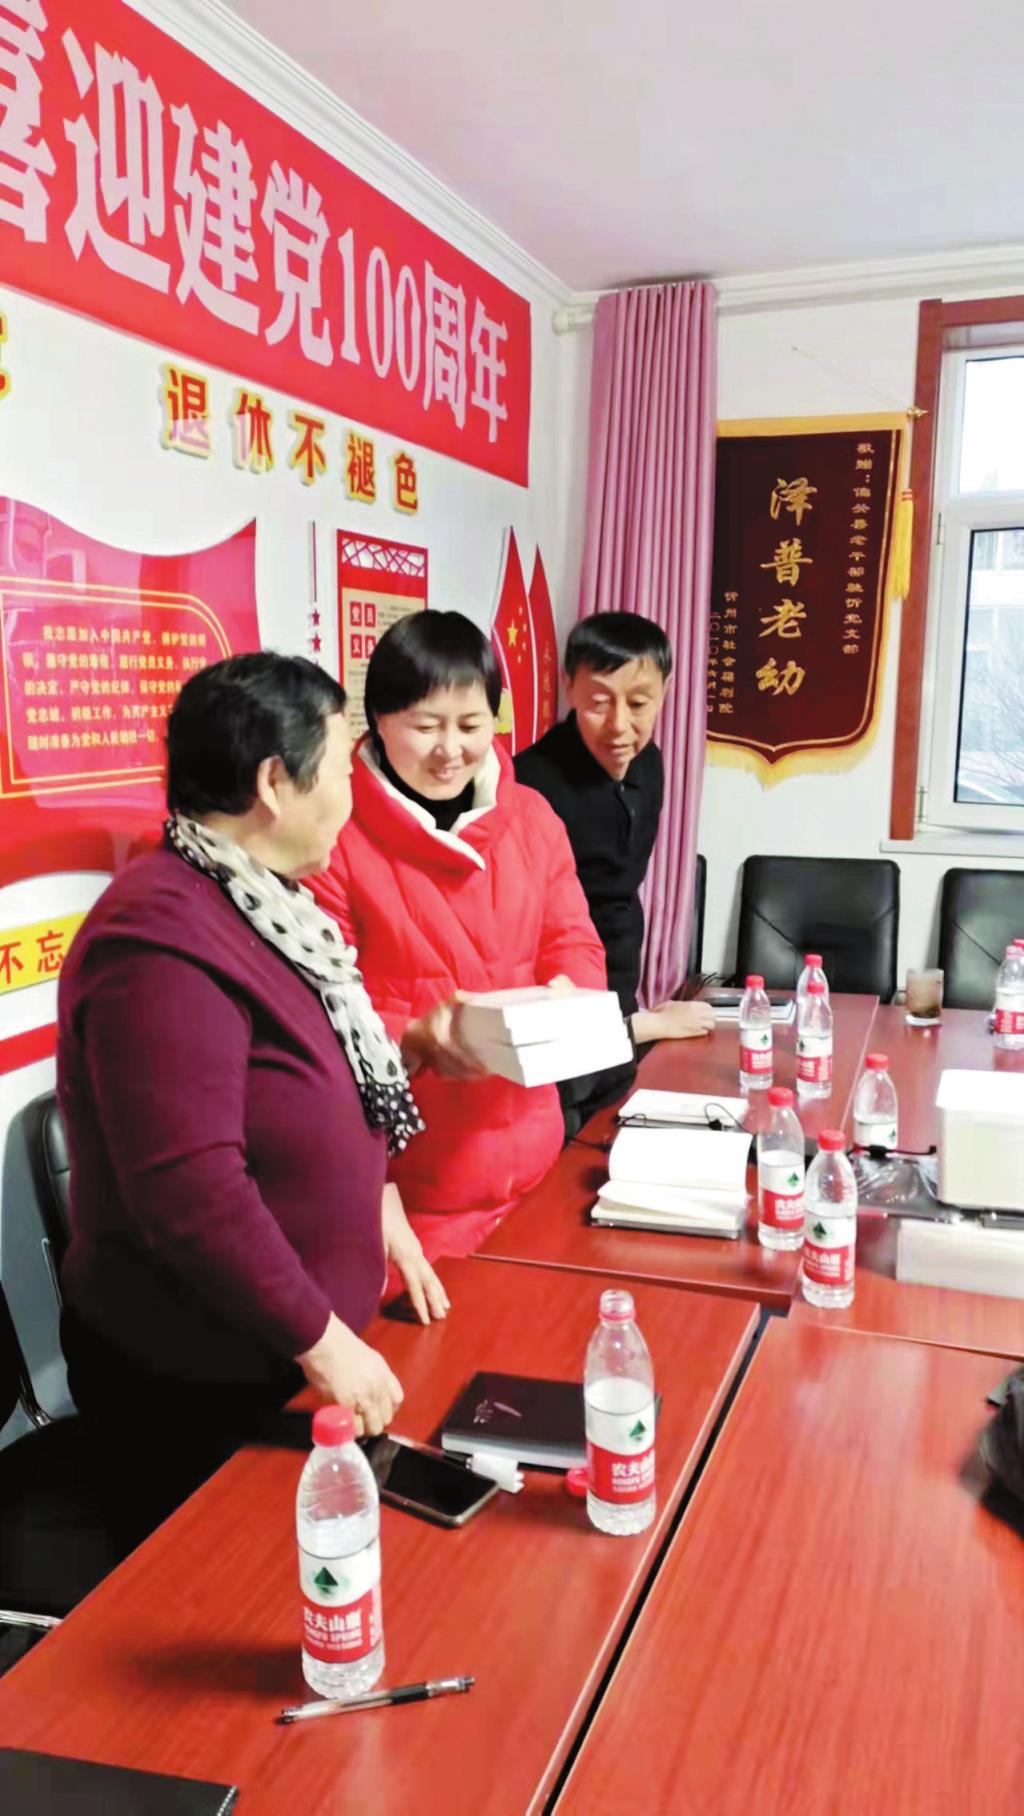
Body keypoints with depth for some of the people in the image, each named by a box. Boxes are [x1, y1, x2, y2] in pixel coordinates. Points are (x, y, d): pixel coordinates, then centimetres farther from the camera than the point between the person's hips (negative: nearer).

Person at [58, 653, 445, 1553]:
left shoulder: (263, 901, 5)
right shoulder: (163, 938, -27)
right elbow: (190, 1191, -30)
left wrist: (384, 1217, 14)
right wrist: (323, 1341, -23)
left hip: (275, 1348, 9)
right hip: (193, 1378, -9)